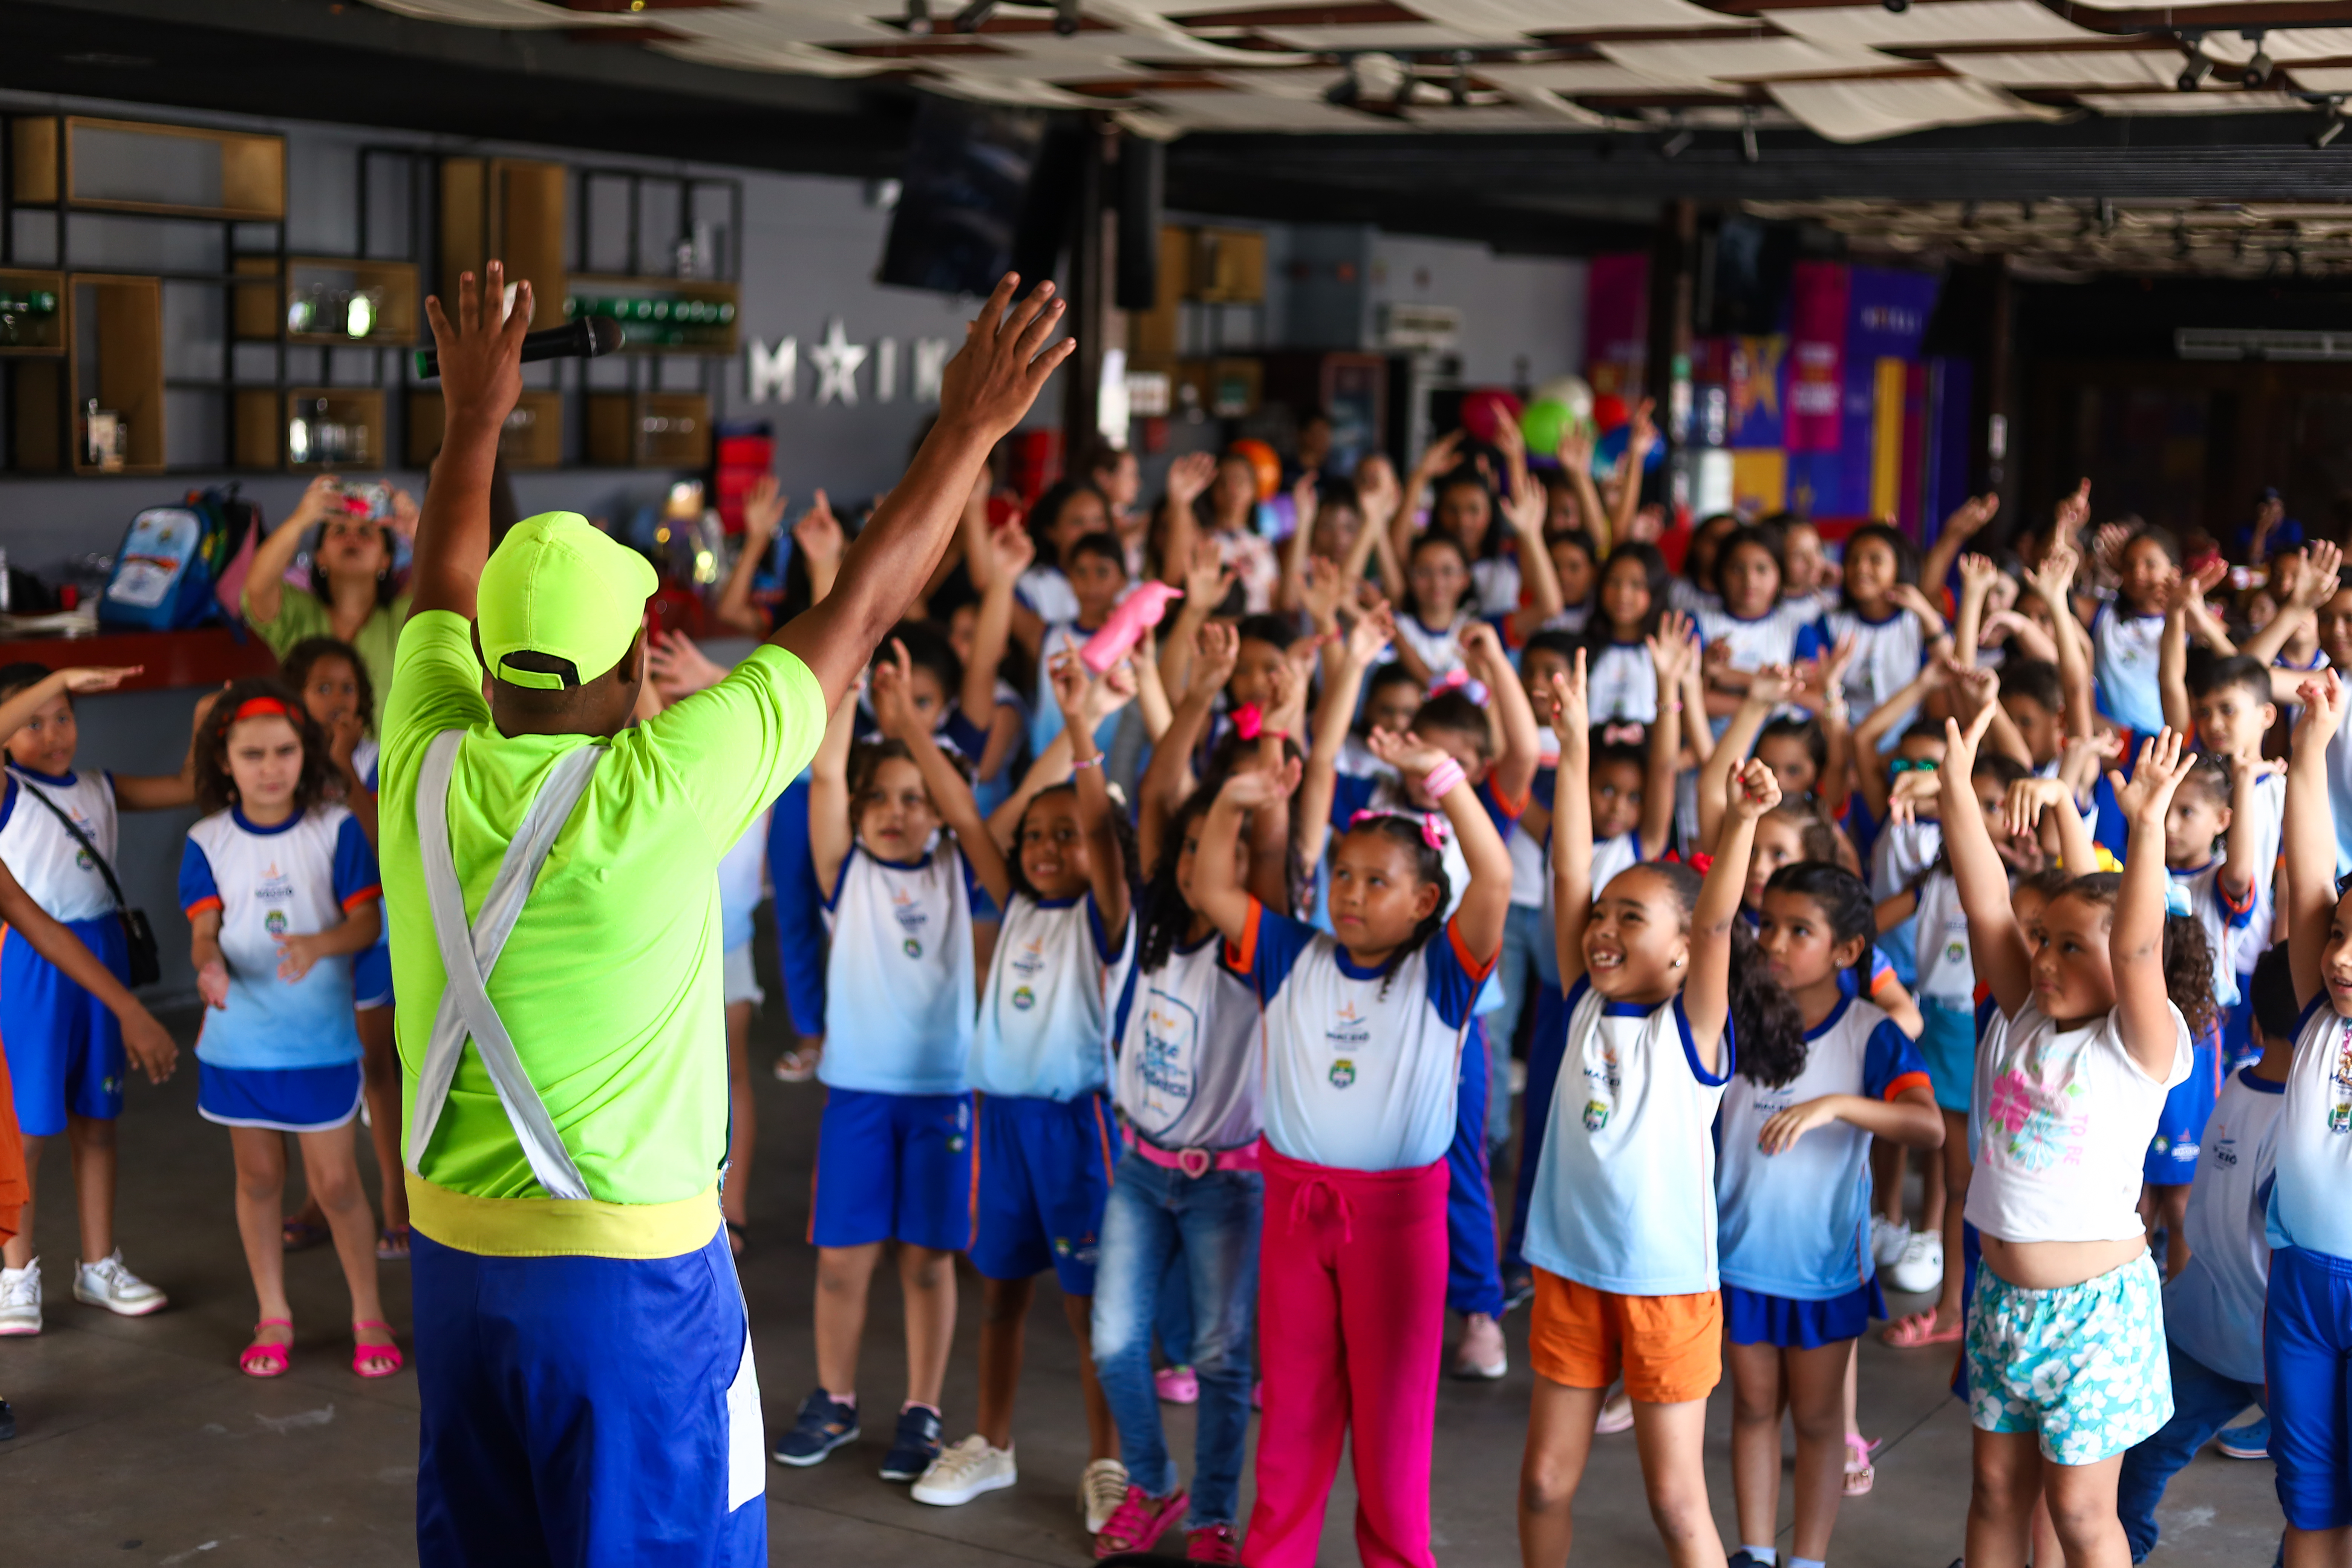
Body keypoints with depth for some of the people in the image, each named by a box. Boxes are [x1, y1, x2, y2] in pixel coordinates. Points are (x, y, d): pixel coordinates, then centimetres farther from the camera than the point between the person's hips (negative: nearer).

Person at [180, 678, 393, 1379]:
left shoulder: (336, 830, -5)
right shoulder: (208, 843, -1)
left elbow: (366, 921, -9)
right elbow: (205, 930, -7)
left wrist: (321, 944, -30)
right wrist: (210, 966, -30)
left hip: (321, 1038, -2)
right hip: (239, 1037, 2)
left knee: (336, 1181, 1)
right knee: (258, 1176, 12)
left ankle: (369, 1315, 18)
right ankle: (273, 1317, 26)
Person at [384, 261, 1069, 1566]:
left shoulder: (425, 766, -6)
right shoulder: (657, 793, -20)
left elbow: (442, 590, 15)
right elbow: (857, 614, -11)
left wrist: (474, 415, 29)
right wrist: (968, 430, -1)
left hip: (450, 1248, 6)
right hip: (628, 1270, -6)